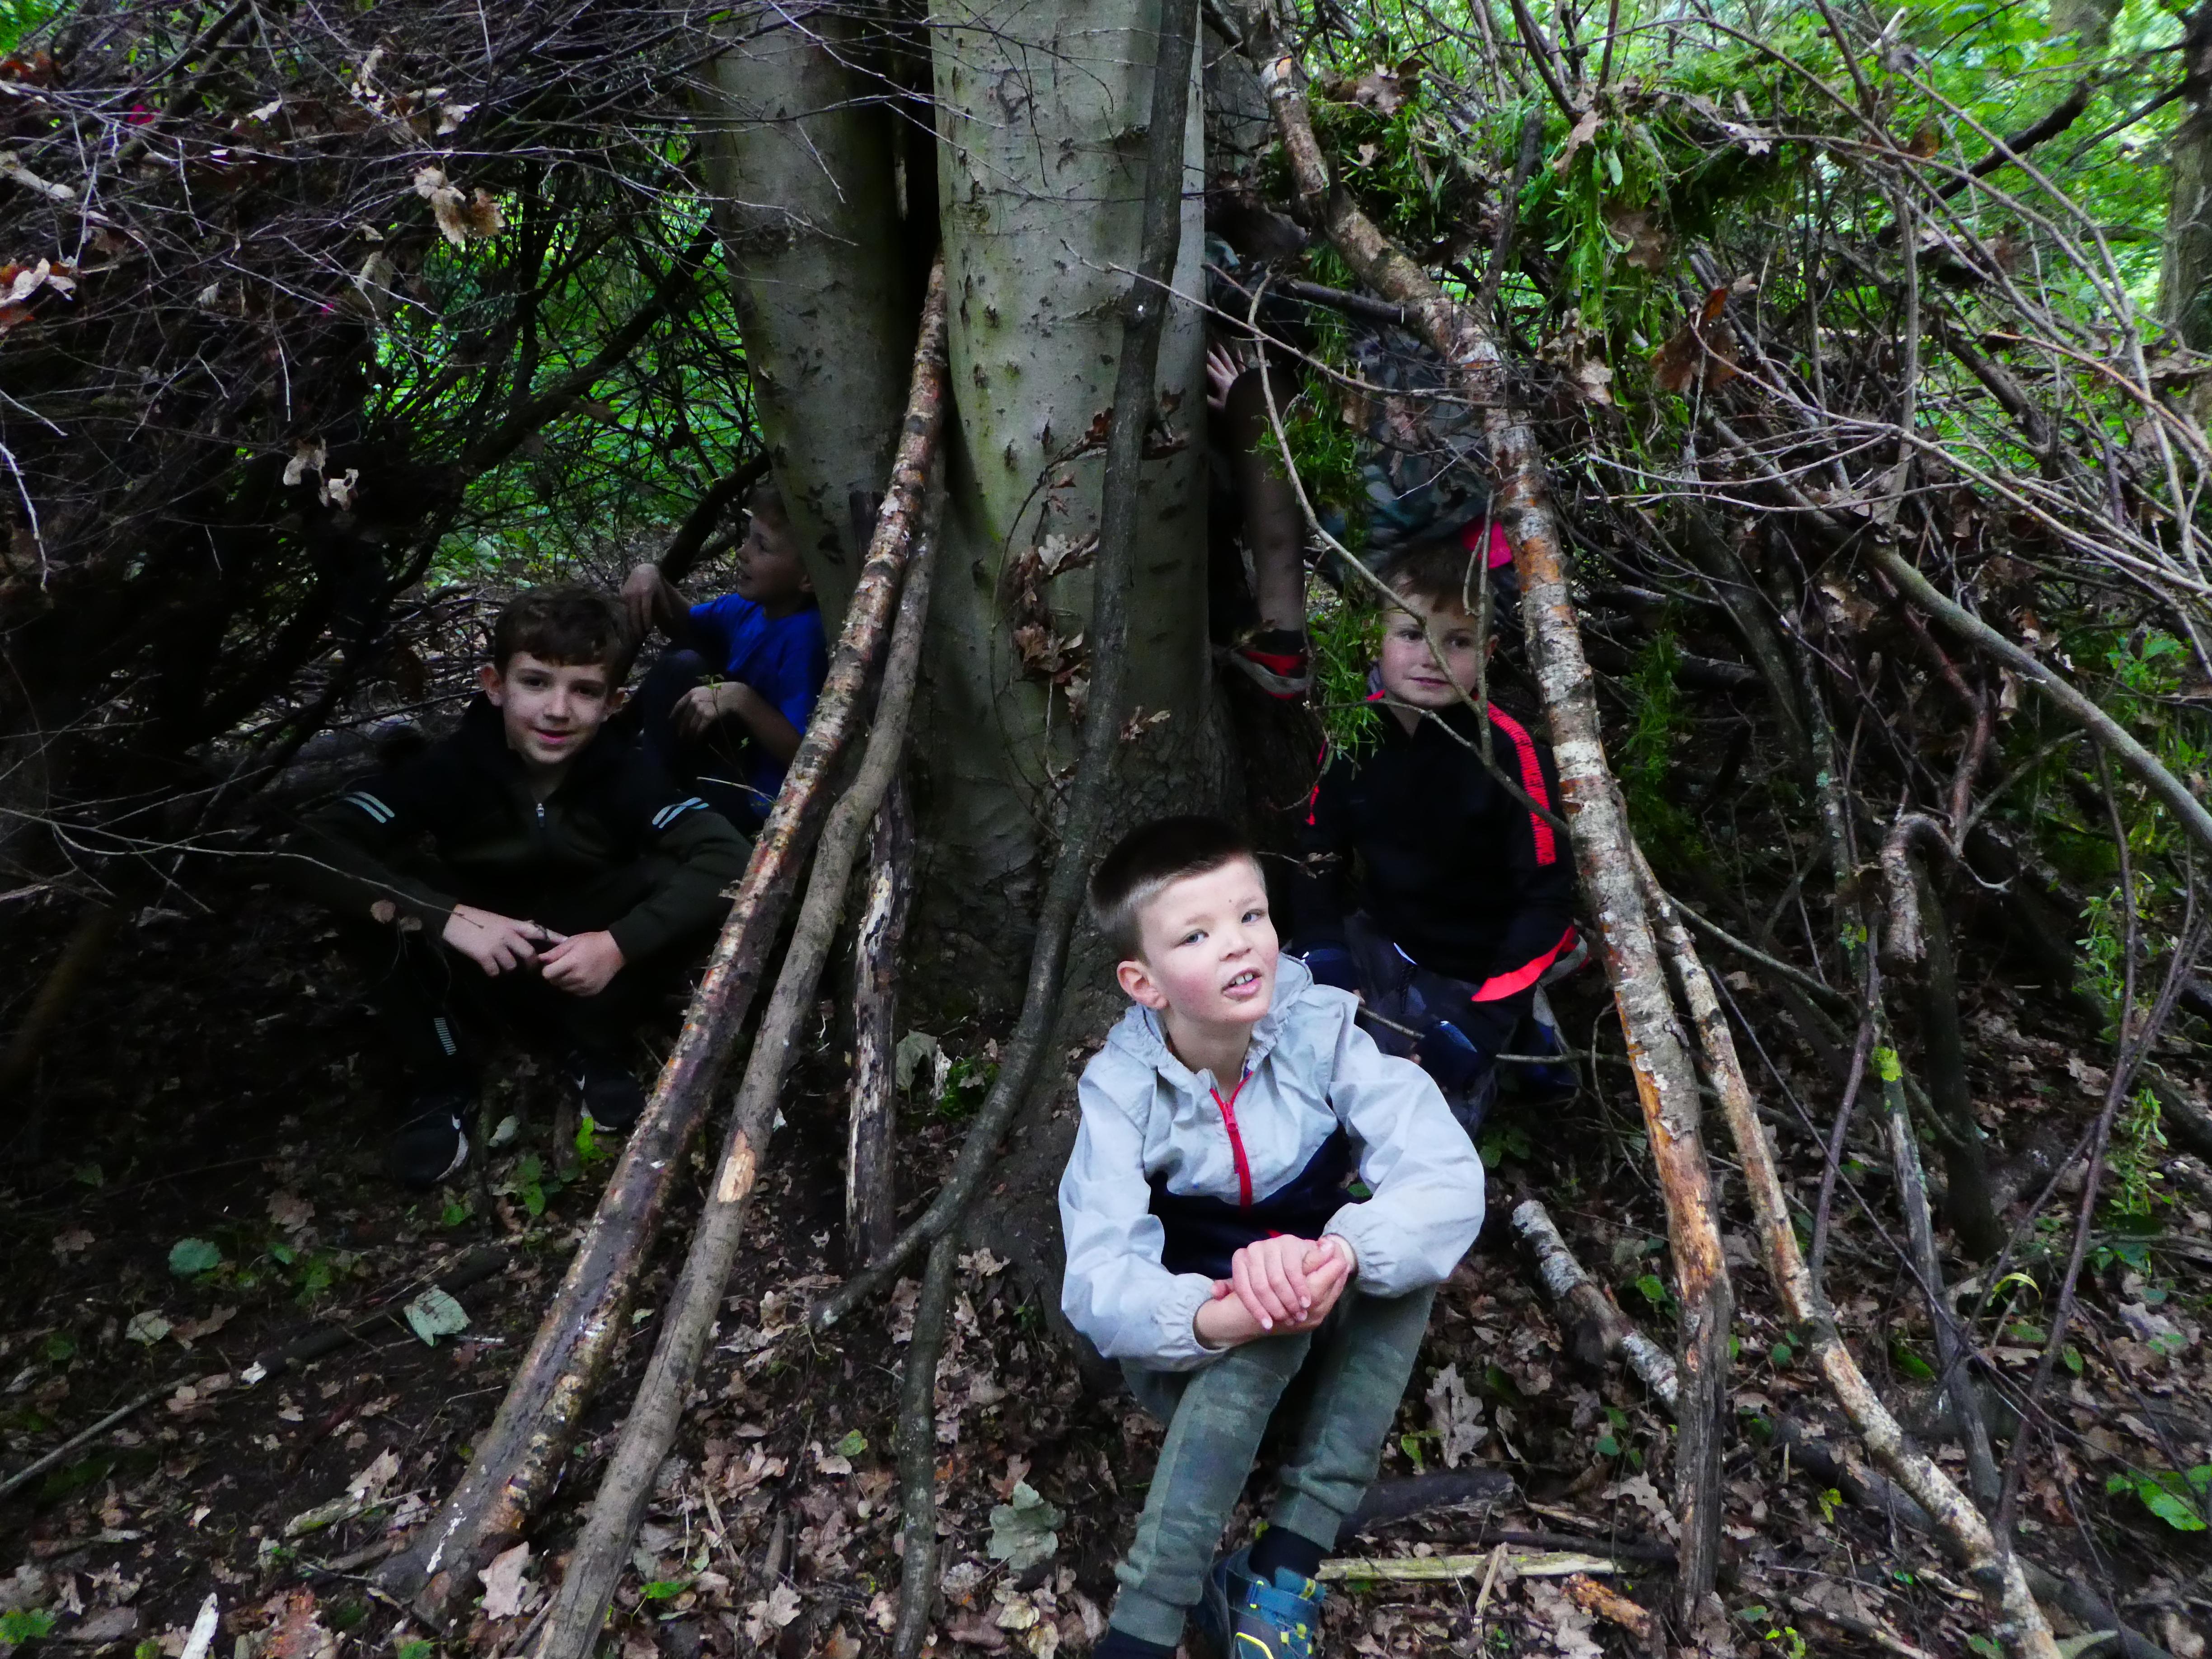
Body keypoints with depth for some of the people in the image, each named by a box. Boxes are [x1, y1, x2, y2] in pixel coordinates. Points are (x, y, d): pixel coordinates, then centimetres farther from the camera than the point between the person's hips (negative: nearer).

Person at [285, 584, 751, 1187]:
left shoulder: (626, 771, -22)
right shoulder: (452, 766, -22)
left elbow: (731, 856, -30)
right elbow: (312, 847, -28)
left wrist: (621, 943, -38)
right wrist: (448, 916, -39)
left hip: (588, 967, 0)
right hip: (479, 974, 0)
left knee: (680, 881, -27)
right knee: (376, 893, -27)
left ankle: (595, 1047, -4)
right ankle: (442, 1080, -8)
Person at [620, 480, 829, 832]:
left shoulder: (806, 638, -27)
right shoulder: (751, 608, -1)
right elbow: (689, 628, 19)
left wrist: (741, 700, -34)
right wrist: (654, 578, 1)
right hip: (736, 760, 8)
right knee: (682, 666, -3)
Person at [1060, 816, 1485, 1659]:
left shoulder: (1321, 1032, -22)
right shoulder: (1123, 1087, -22)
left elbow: (1449, 1178, -30)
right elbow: (1098, 1281, -30)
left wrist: (1334, 1257, -49)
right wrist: (1218, 1316, -50)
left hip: (1327, 1318, 2)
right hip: (1192, 1346, -2)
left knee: (1395, 1253, -29)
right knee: (1264, 1320, -35)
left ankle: (1290, 1559, -22)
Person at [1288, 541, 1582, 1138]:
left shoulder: (1510, 753, -23)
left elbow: (1548, 900, -18)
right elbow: (1319, 854, 4)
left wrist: (1484, 1019, -22)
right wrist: (1325, 956, -8)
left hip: (1474, 976, -4)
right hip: (1379, 943, 5)